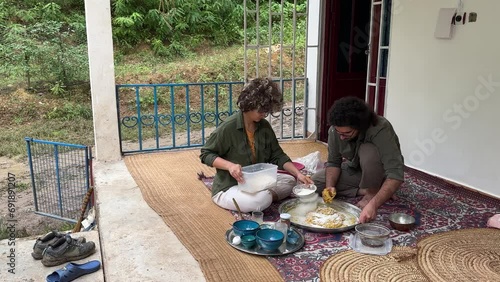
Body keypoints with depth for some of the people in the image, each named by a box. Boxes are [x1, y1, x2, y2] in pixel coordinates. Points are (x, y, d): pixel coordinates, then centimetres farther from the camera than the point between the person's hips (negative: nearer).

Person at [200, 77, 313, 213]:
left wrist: (298, 173, -9)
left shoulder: (264, 126, 1)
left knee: (289, 180, -1)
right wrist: (230, 165, -30)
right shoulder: (228, 128, -20)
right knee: (262, 200, -32)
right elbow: (206, 154, -14)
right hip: (228, 188, -7)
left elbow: (278, 156, 5)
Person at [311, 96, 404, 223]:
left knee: (368, 151, -37)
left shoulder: (381, 129, -35)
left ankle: (372, 192, -13)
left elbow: (396, 174, -41)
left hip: (381, 174, -5)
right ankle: (364, 191, -8)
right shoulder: (334, 130, -20)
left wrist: (373, 204, -52)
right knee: (315, 181, -15)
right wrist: (330, 186, -27)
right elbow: (333, 162, -8)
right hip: (354, 170, 5)